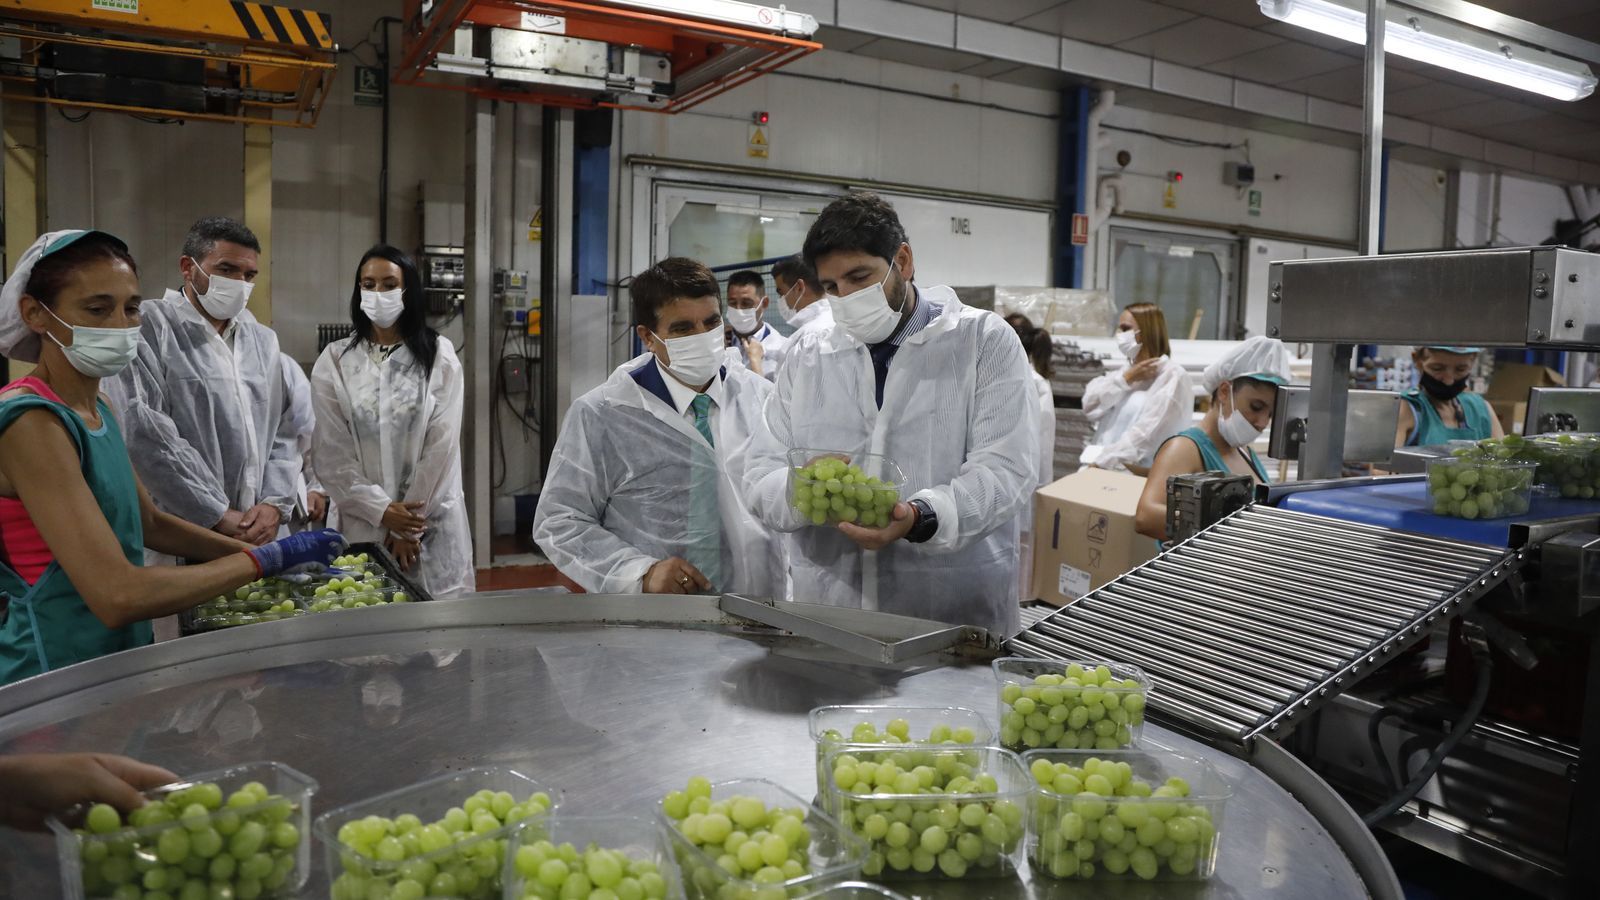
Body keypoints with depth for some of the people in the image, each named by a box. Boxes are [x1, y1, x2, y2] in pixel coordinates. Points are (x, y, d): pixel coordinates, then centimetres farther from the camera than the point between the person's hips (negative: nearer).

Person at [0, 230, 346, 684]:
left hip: (119, 657, 8)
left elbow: (149, 523, 14)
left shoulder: (97, 407, 6)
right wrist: (267, 558, -20)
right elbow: (118, 596, -27)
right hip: (55, 670, -8)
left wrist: (264, 554, 4)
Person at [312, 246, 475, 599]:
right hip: (361, 522, 1)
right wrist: (382, 511, -11)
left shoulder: (439, 356, 1)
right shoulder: (334, 361, 3)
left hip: (431, 524, -1)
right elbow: (331, 452, -1)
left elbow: (442, 447, -4)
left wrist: (408, 526, -7)